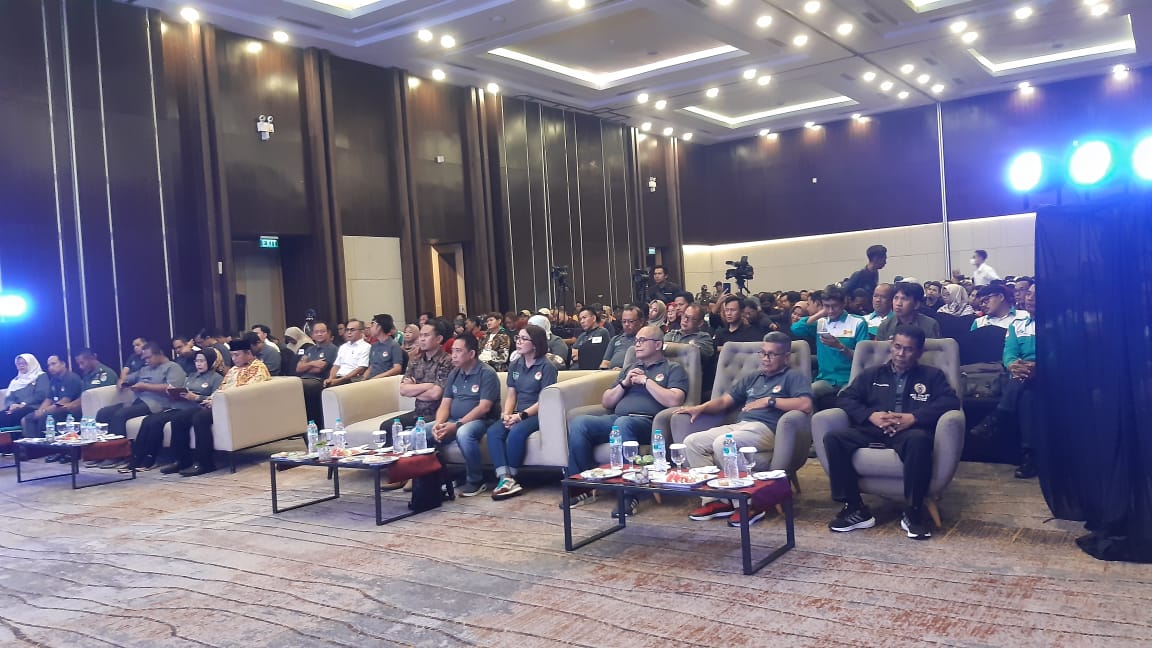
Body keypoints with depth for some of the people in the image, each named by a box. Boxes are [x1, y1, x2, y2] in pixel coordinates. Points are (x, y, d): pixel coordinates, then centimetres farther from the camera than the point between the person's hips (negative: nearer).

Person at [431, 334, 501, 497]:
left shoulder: (487, 373, -9)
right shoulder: (454, 374, 12)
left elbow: (484, 407, -18)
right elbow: (445, 404, 8)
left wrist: (457, 425, -26)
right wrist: (438, 424, -14)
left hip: (480, 421, -7)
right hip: (453, 422, 7)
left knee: (463, 433, -39)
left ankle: (476, 481, -19)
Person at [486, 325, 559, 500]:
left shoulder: (546, 367, -5)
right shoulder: (515, 365, 15)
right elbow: (511, 395, 13)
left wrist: (521, 415, -20)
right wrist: (506, 414, -7)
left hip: (538, 414, -6)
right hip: (518, 414, 6)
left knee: (516, 432, -34)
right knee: (493, 431, -22)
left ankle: (510, 477, -17)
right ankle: (504, 478, -30)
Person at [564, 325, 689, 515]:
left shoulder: (673, 369, 13)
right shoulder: (629, 369, 31)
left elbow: (674, 401, -6)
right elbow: (606, 402, 25)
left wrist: (646, 381, -1)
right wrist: (624, 383, 9)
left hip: (647, 422, -6)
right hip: (615, 419, 6)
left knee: (623, 424, -40)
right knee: (578, 423, -21)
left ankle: (628, 494, -35)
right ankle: (584, 486, -14)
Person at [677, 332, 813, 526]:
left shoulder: (793, 377, 8)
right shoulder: (752, 378, 29)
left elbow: (805, 405, -12)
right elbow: (724, 401, 23)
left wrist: (770, 400, -8)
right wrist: (700, 408, 5)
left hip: (766, 429, -7)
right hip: (738, 425, 8)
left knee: (722, 443, -33)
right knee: (692, 442, -10)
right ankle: (714, 499, -12)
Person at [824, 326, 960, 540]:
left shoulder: (932, 375, 19)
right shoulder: (872, 374, 25)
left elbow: (951, 401, 1)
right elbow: (845, 398, 14)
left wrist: (913, 418, -14)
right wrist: (870, 415, -6)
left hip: (910, 432, -3)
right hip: (873, 431, 3)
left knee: (918, 440, -40)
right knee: (833, 438, -25)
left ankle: (913, 513, -27)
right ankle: (855, 509, -21)